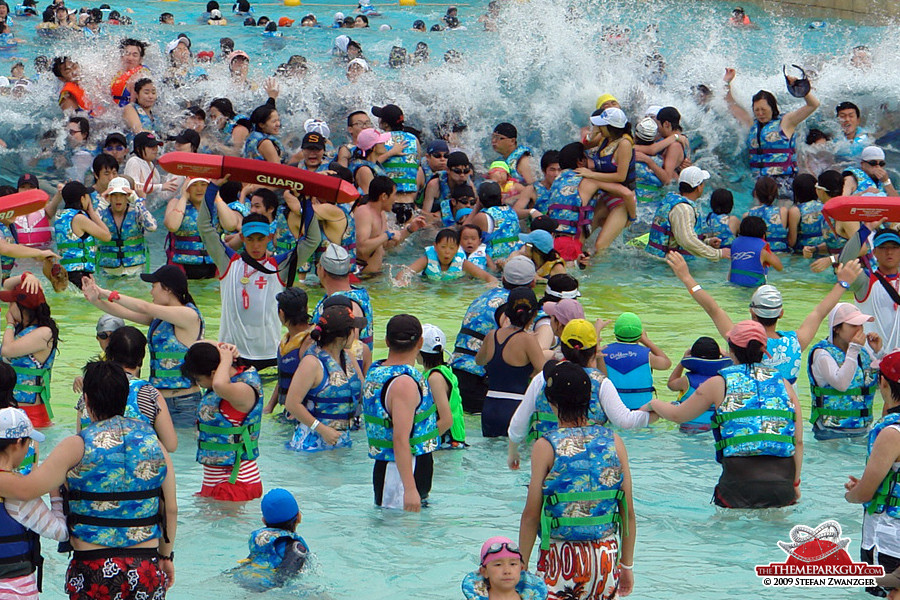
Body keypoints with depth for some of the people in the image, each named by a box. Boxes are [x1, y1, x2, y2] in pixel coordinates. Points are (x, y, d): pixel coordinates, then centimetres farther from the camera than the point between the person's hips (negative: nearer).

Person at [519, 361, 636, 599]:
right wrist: (627, 565, 15)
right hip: (607, 556, 3)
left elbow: (531, 515, -6)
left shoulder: (545, 447, -7)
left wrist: (521, 567, 3)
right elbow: (629, 512, 6)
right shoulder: (614, 442, 2)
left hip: (560, 555, -3)